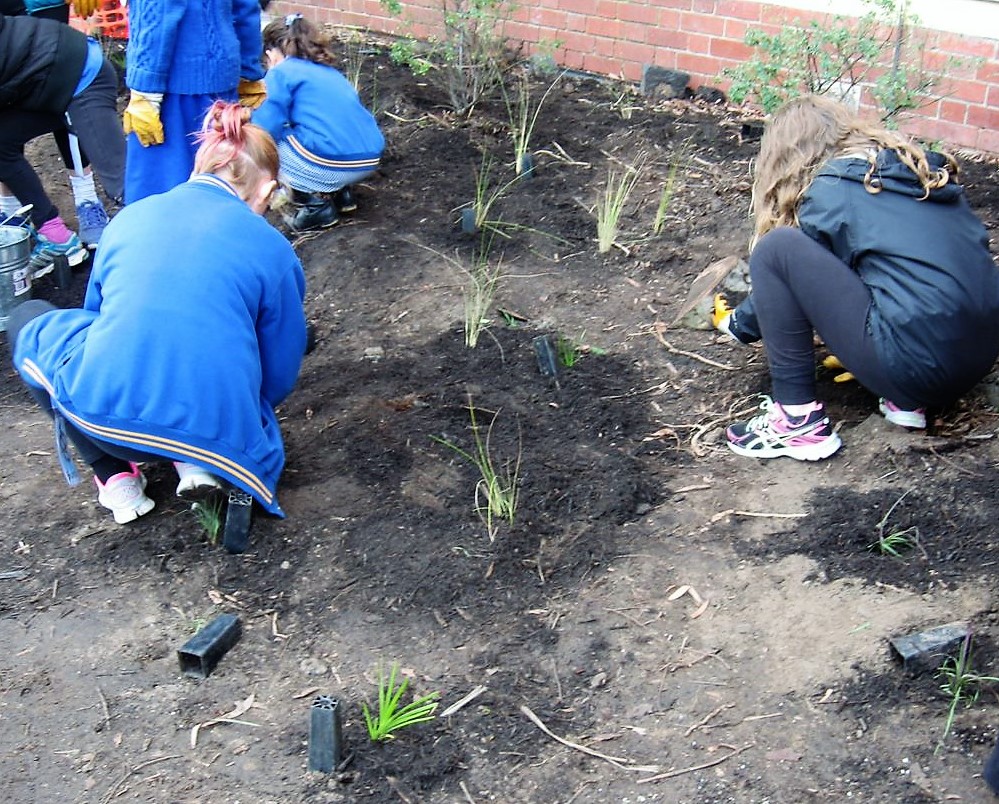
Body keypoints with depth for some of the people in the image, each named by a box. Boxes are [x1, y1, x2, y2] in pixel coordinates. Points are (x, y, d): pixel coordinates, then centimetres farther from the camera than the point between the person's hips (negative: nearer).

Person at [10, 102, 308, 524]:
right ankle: (196, 464, 8)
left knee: (29, 320, 28)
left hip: (101, 412, -1)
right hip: (214, 432, 1)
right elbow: (279, 376, 12)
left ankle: (116, 478, 16)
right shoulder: (274, 250, 8)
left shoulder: (130, 216, 16)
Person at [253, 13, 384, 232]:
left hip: (331, 164, -8)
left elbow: (265, 129, -5)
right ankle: (340, 192, 21)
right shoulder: (330, 72, 27)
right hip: (369, 160, 8)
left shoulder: (280, 73, 4)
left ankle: (315, 205, 7)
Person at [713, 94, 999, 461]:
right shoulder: (924, 169, 19)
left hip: (917, 365, -8)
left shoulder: (831, 188, -1)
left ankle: (799, 420, -2)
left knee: (776, 249, -3)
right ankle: (905, 400, 15)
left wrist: (736, 323, 30)